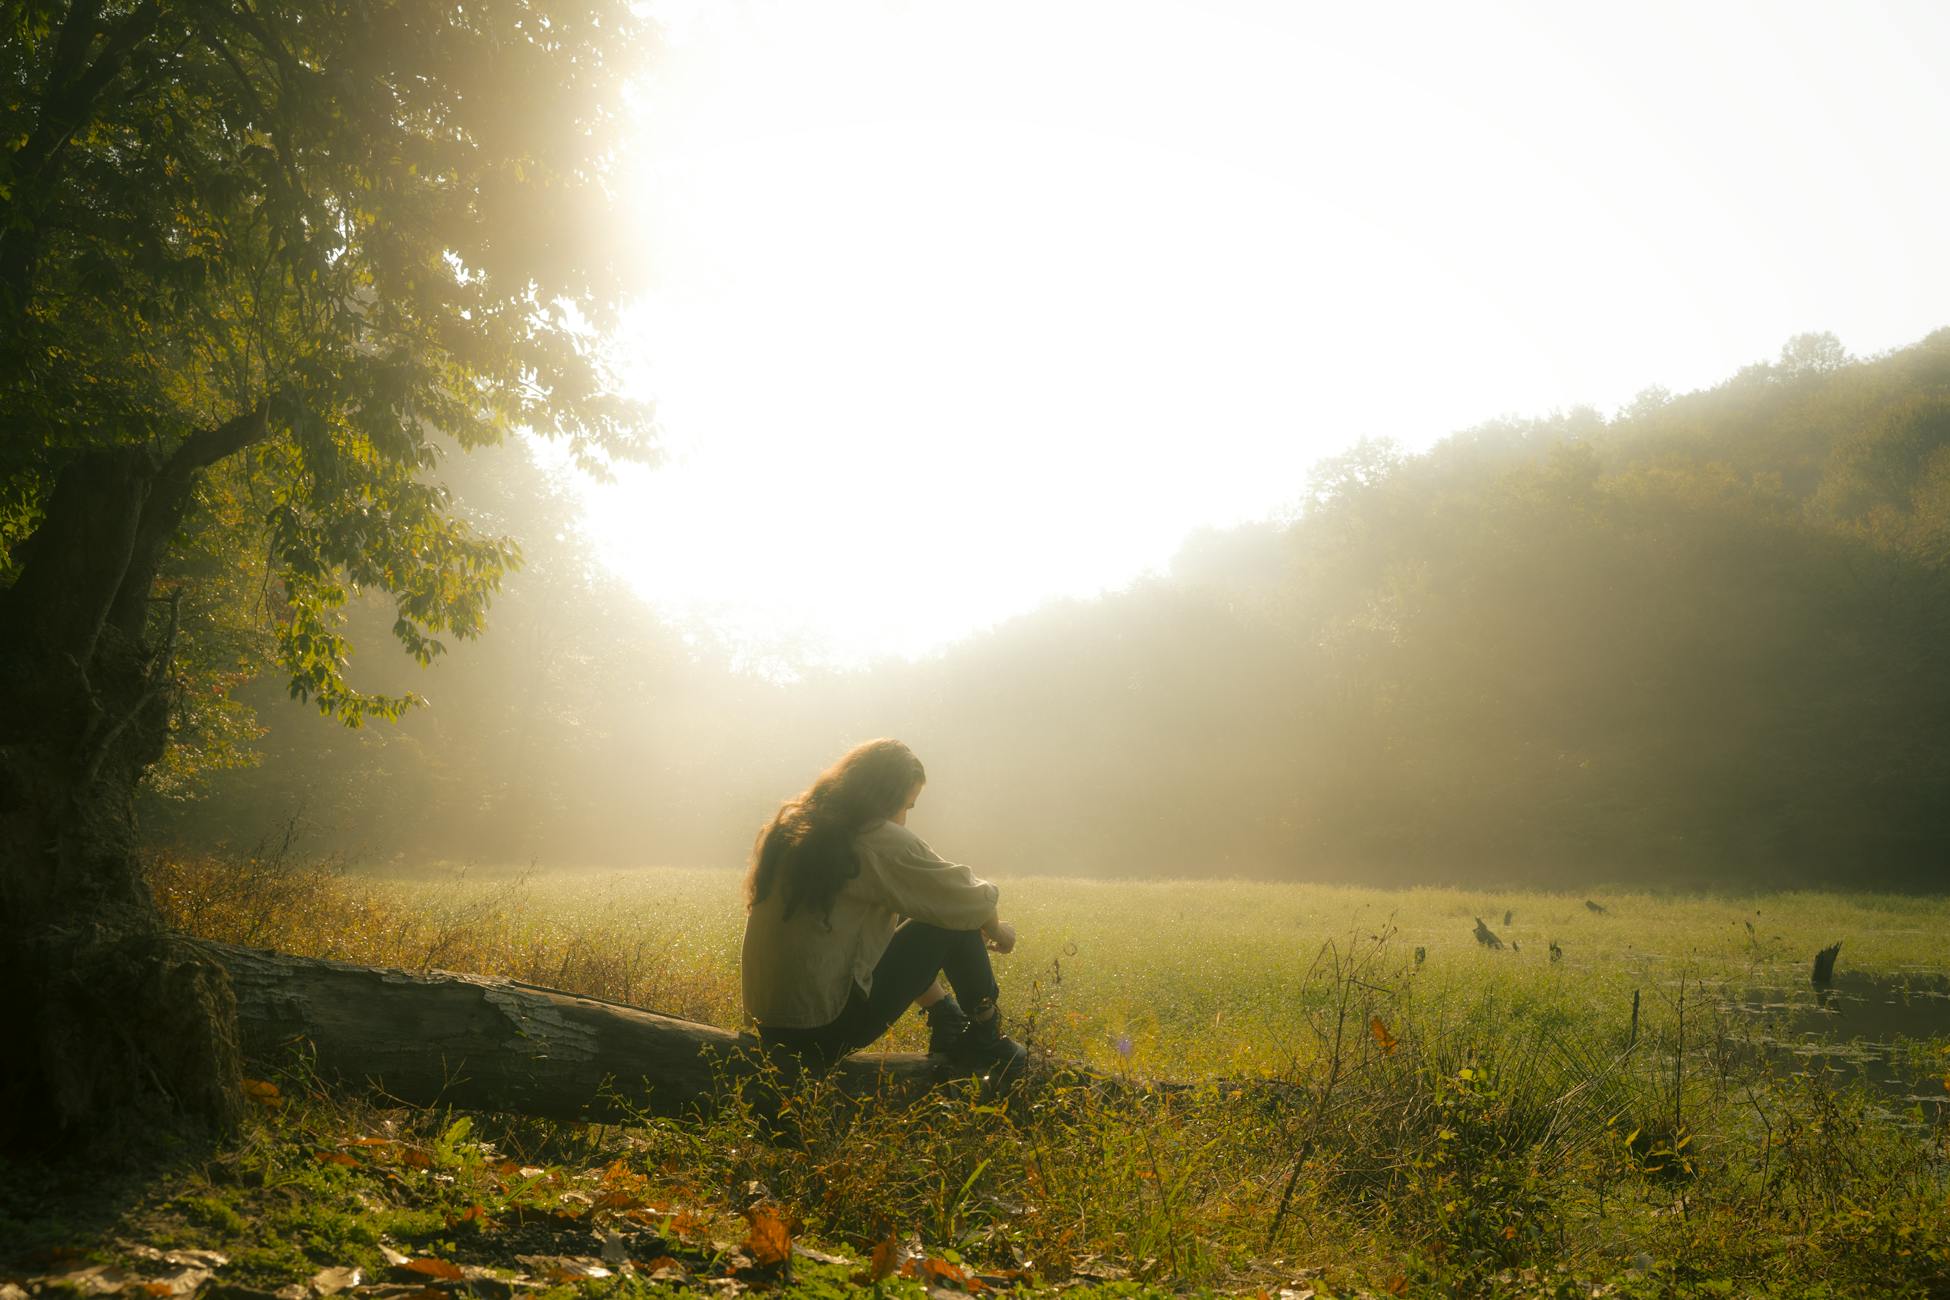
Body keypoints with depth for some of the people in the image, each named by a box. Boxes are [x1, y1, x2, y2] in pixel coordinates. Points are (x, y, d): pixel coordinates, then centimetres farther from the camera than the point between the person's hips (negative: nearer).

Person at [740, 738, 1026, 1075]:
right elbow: (966, 898, -4)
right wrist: (995, 927, 19)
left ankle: (946, 1022, 30)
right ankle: (985, 1042, 19)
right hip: (826, 1032, -8)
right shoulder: (881, 841, -14)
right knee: (954, 923, 3)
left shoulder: (792, 827, 8)